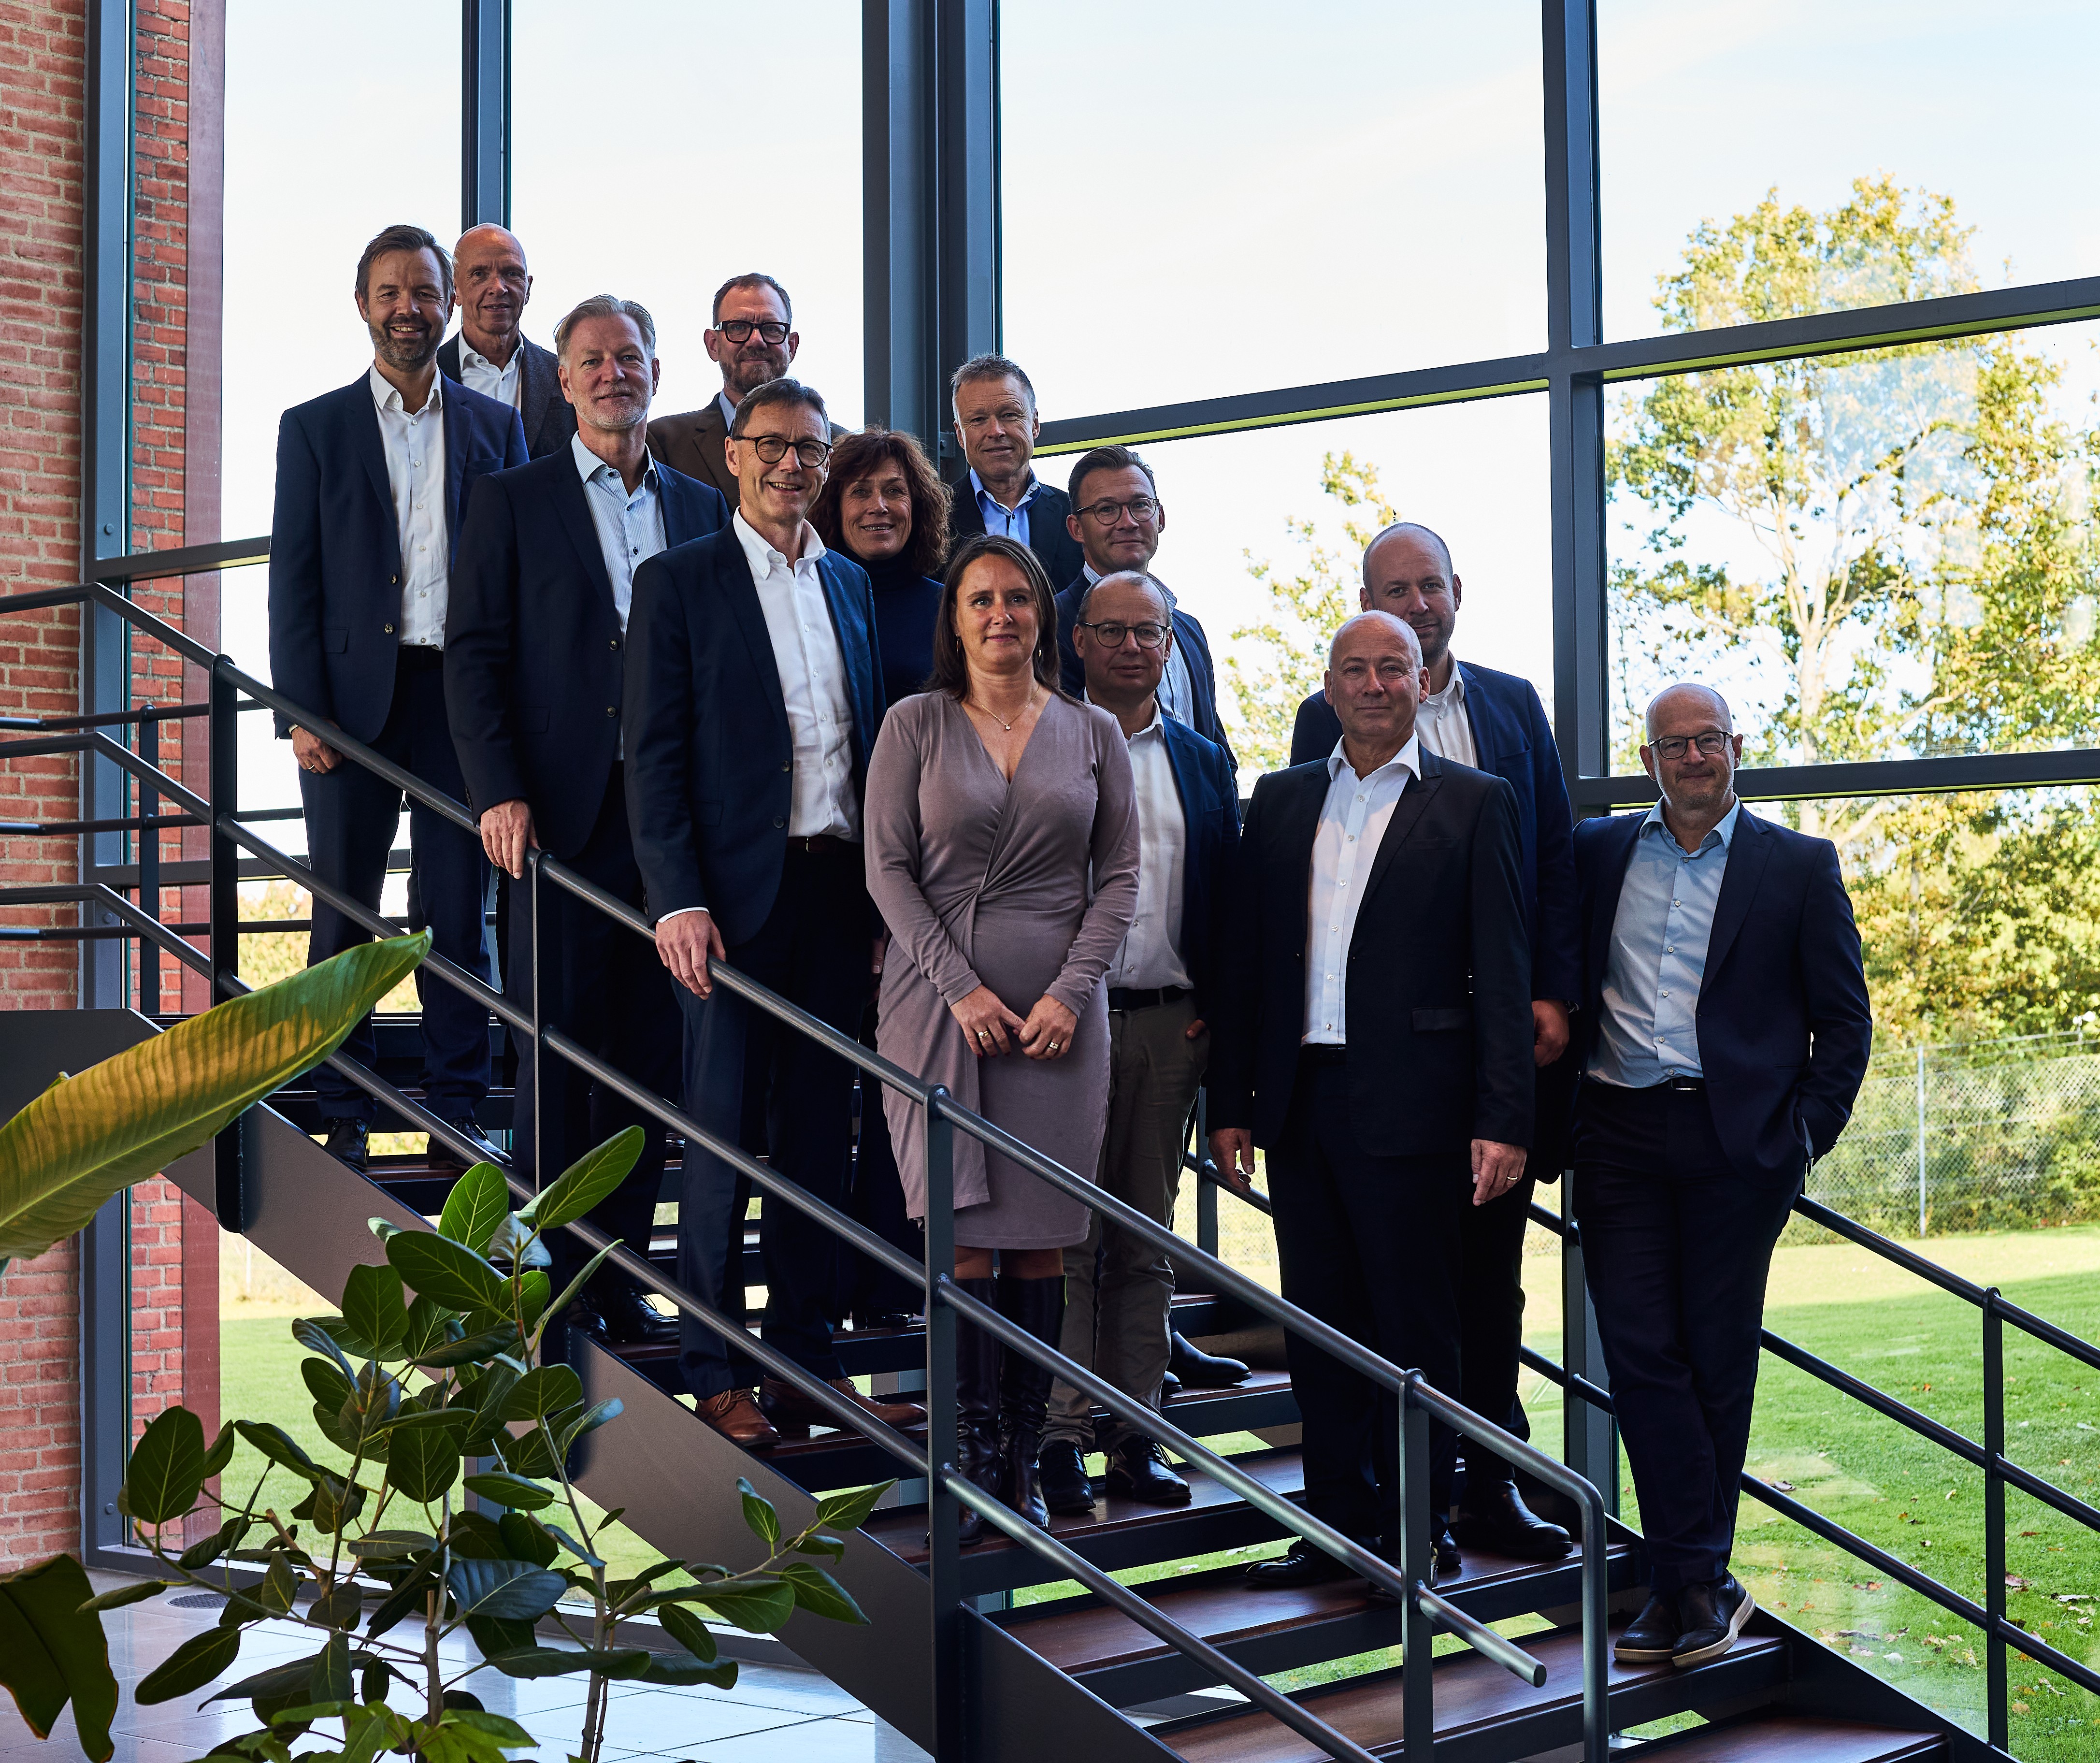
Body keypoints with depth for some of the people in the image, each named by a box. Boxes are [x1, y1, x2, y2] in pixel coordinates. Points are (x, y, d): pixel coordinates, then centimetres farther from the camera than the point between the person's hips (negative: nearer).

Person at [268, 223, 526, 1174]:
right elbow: (293, 582, 2)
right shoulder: (314, 428, 7)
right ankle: (343, 1119, 12)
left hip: (463, 693, 1)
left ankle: (456, 1112, 11)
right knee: (344, 914, 4)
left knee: (458, 913, 3)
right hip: (352, 697, -1)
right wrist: (302, 711, -7)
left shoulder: (493, 426, 10)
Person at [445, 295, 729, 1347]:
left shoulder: (702, 510, 15)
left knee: (650, 1052, 5)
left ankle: (621, 1275, 14)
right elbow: (474, 656, 0)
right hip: (560, 814, -3)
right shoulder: (511, 503, 6)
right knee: (557, 1052, -1)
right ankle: (552, 1281, 6)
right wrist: (499, 792, -12)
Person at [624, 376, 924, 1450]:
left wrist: (882, 895, 7)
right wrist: (679, 900, -15)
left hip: (839, 893, 5)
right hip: (737, 894, -5)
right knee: (725, 1131, 0)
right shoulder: (678, 582, 0)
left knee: (819, 1135, 9)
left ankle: (807, 1357, 17)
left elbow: (870, 744, 15)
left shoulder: (851, 585, 15)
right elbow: (653, 755, -6)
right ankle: (716, 1372, 8)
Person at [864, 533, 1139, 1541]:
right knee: (964, 1233, -6)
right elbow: (888, 867, 0)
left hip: (1057, 1009, 2)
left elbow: (1119, 874, 8)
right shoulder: (915, 726, 5)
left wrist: (1071, 991, -5)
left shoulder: (1093, 733, 10)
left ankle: (1025, 1463, 6)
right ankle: (975, 1465, -2)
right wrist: (962, 988, -9)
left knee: (1040, 1238, 0)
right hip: (939, 997, -1)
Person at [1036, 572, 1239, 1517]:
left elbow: (1228, 899, 14)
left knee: (1147, 1243, 8)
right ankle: (1061, 1436, 2)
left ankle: (1134, 1433, 14)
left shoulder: (1203, 763, 14)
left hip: (1170, 1024, 4)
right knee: (1065, 1239, -4)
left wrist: (1212, 1010, 3)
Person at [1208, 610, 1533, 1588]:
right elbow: (1243, 958, 13)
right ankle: (1339, 1524, 20)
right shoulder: (1281, 801, 13)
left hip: (1408, 1103, -4)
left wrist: (1504, 1120, -11)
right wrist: (1230, 1102, 8)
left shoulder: (1473, 803, 1)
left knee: (1415, 1326, 2)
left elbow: (1502, 971, -4)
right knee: (1321, 1324, 10)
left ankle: (1421, 1531, 12)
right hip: (1300, 1102, 4)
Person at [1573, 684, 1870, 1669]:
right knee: (1638, 1350, -5)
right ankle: (1697, 1582, 0)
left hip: (1736, 1140, -2)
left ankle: (1687, 1579, 13)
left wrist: (1806, 1136, -2)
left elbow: (1844, 1019, 6)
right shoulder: (1597, 853, 11)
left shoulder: (1799, 866, 6)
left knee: (1718, 1358, 3)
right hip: (1619, 1136, 2)